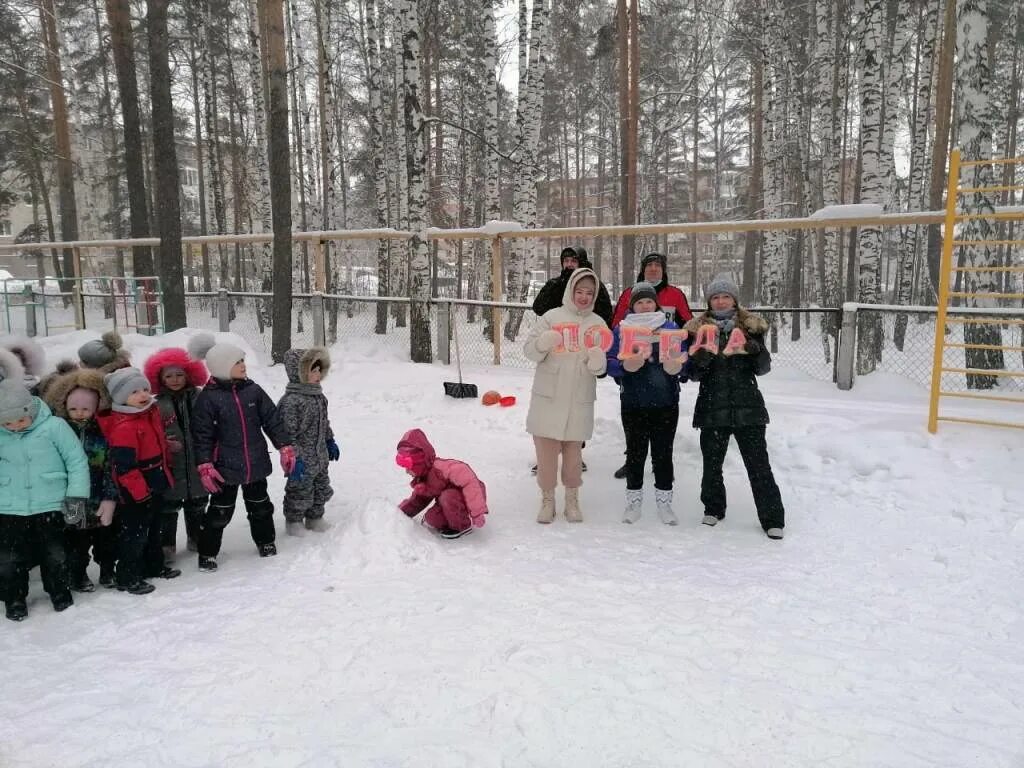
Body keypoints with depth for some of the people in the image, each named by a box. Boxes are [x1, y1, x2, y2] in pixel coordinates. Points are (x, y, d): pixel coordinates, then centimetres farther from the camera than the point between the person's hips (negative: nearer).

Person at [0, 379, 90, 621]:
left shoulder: (54, 426, -11)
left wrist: (76, 494, -9)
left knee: (54, 554, 10)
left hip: (49, 505, -2)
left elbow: (77, 461, -6)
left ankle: (60, 593, 31)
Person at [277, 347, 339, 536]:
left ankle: (315, 518, 40)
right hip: (302, 462, -8)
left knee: (321, 489, 21)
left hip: (321, 458, 8)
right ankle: (294, 522, 30)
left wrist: (330, 441, 22)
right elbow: (287, 433, -25)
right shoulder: (291, 401, -24)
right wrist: (294, 459, -25)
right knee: (300, 492, 9)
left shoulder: (318, 395, 5)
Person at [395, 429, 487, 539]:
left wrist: (477, 512, -41)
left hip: (470, 498, -7)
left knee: (447, 497, -33)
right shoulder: (421, 479, -1)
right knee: (431, 520, -14)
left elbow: (469, 480, -39)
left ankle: (463, 526, -12)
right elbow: (419, 499, 15)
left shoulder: (440, 467, -31)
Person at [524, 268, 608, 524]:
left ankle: (572, 499, 25)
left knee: (573, 451, 9)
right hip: (548, 397, -1)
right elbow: (530, 350, -3)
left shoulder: (598, 324, 5)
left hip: (579, 400, 1)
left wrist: (597, 360, -21)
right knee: (546, 450, 3)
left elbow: (600, 368, 2)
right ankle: (547, 499, 19)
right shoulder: (552, 317, 0)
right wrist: (543, 342, -24)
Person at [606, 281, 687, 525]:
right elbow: (610, 364, -2)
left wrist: (675, 366, -18)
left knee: (663, 453, 6)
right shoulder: (621, 329, 4)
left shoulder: (671, 328, 6)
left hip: (666, 404, 1)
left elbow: (683, 360, 4)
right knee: (635, 453, 6)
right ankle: (633, 501, 20)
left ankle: (664, 502, 18)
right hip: (633, 403, 0)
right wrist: (626, 366, -22)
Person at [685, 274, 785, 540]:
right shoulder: (699, 329, 4)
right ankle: (713, 508, 30)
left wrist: (756, 350, -20)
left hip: (747, 407, 0)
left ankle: (772, 518, 9)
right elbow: (694, 374, 0)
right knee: (712, 462, 10)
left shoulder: (751, 327, 5)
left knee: (759, 464, 0)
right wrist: (702, 357, -21)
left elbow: (763, 368, 1)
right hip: (712, 407, 1)